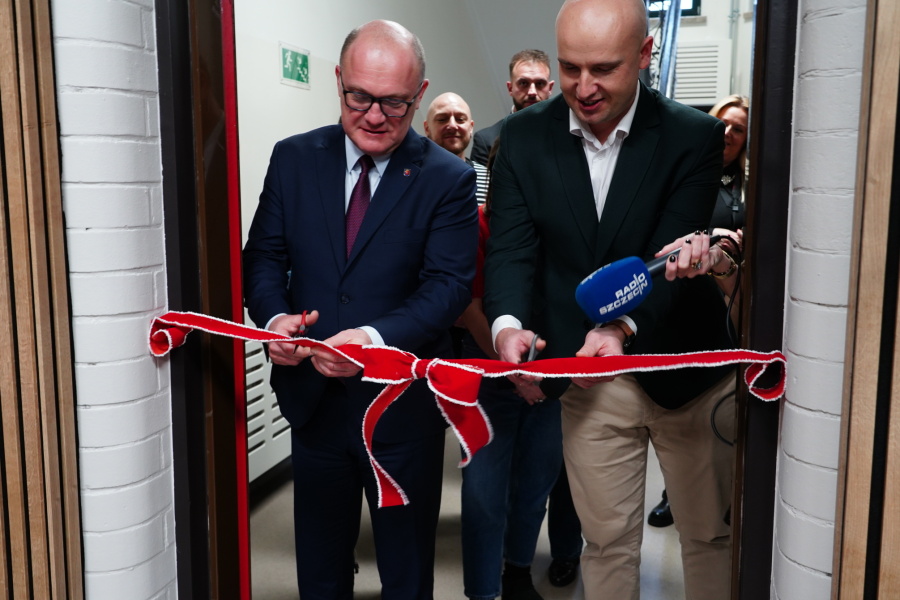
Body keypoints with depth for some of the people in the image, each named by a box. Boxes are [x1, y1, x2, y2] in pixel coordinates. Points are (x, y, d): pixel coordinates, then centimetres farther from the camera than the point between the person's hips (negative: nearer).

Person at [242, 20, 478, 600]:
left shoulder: (448, 179, -8)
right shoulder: (293, 158, 1)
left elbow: (449, 284, -16)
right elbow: (264, 255, 3)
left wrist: (377, 337, -32)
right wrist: (275, 316, -19)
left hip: (404, 406, -3)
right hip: (314, 398, 3)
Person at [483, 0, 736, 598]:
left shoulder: (696, 136, -10)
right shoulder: (524, 136, -4)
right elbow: (512, 247, -10)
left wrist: (621, 327, -35)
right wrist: (507, 323, -30)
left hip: (685, 371, -1)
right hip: (588, 378, 1)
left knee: (711, 533, 17)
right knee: (606, 539, 15)